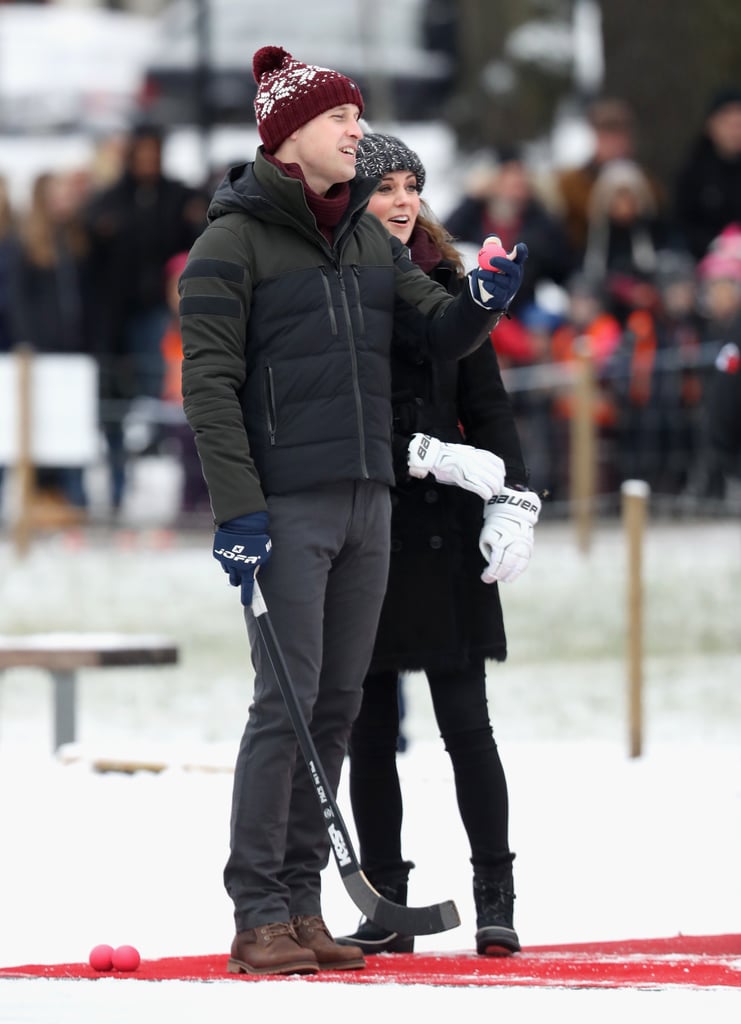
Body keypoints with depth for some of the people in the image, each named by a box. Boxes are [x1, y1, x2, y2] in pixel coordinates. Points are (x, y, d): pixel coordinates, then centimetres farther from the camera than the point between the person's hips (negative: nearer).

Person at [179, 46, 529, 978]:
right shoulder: (234, 243, -6)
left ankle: (303, 902, 12)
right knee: (286, 703, -10)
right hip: (286, 506, -7)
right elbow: (209, 384, -9)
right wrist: (236, 510, -16)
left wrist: (485, 299, -8)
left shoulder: (369, 239, 14)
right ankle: (259, 914, -8)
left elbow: (440, 333, 15)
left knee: (337, 707, 7)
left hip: (366, 502, 7)